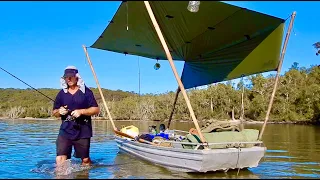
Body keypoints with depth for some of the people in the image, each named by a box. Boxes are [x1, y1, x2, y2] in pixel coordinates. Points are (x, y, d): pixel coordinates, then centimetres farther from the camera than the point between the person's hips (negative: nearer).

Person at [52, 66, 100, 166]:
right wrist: (59, 112, -9)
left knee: (85, 160, 10)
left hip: (83, 131, -2)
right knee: (60, 159, -10)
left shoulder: (86, 92, 0)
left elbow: (96, 110, -3)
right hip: (65, 131, 2)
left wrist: (81, 111, -16)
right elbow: (54, 112, 14)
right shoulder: (61, 94, 9)